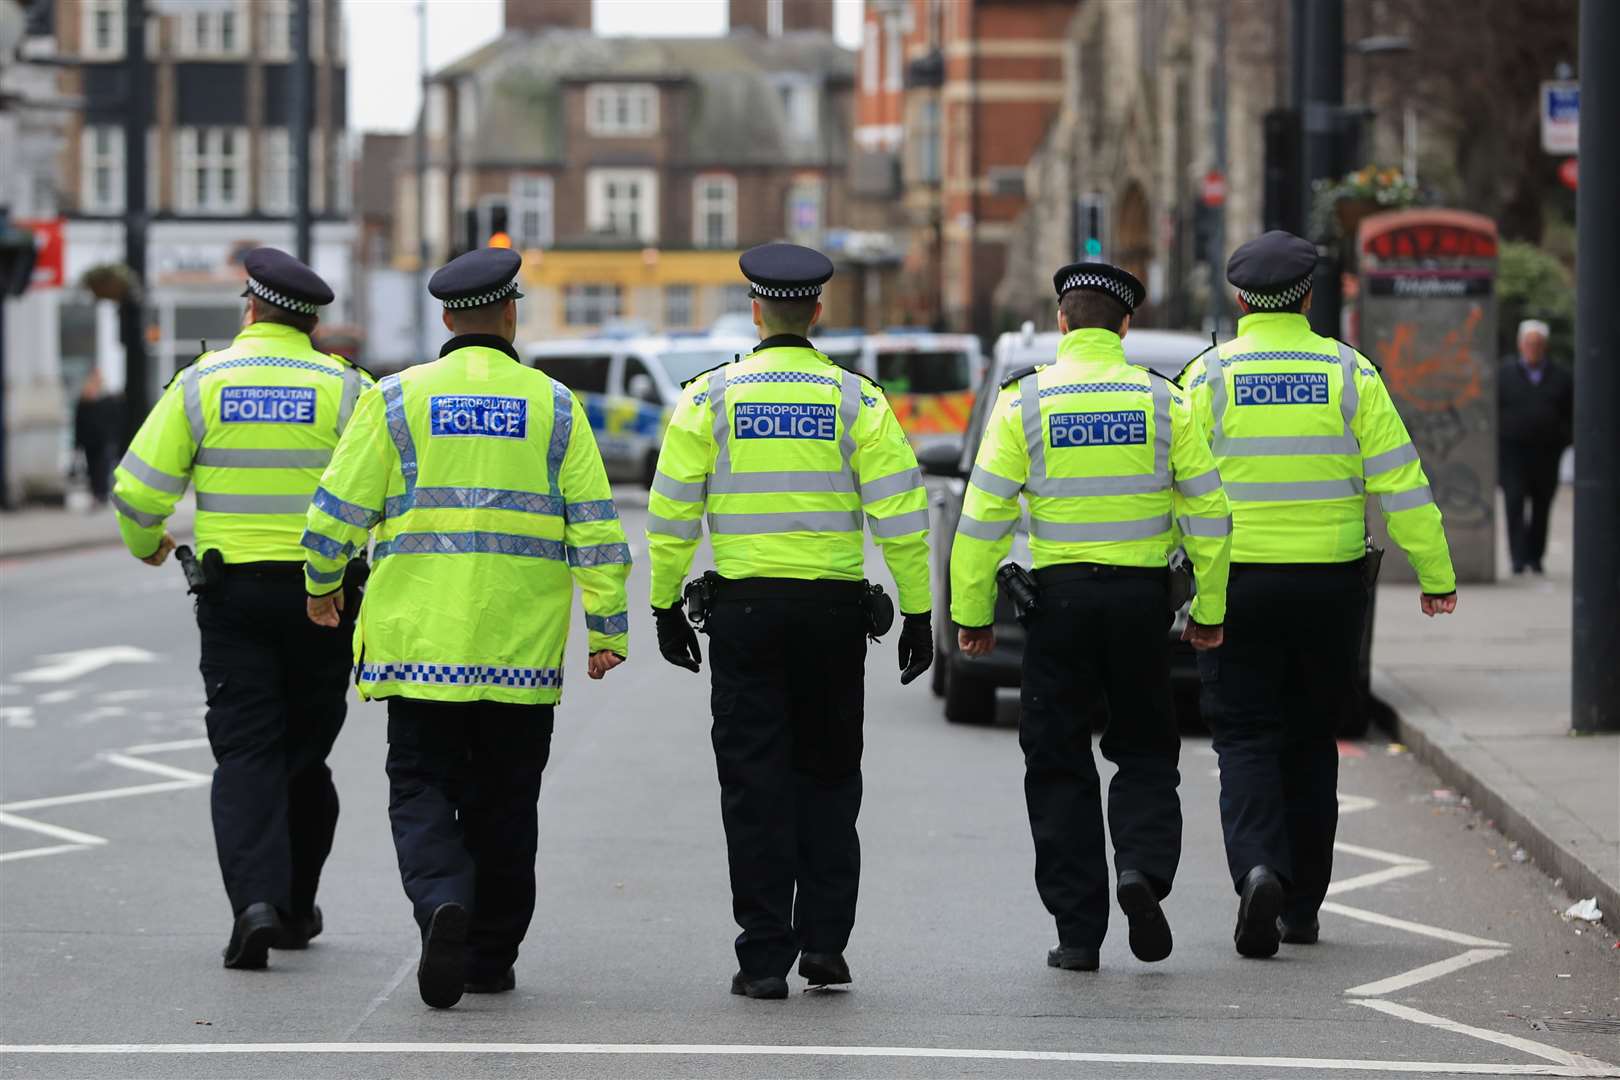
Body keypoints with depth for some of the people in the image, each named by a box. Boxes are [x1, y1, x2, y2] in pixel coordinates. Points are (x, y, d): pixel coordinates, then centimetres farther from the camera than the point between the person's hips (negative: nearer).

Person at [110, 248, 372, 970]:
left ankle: (256, 899, -19)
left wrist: (145, 545, 20)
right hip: (322, 592, 1)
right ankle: (296, 908, 24)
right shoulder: (345, 388, -2)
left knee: (245, 754, 0)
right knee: (304, 755, 14)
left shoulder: (203, 382, 0)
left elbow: (138, 490, -1)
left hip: (232, 592, -1)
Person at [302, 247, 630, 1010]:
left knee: (423, 794, 3)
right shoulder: (553, 406, 3)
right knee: (503, 804, 12)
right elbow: (595, 526, 0)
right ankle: (491, 956, 19)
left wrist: (322, 585, 20)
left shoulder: (398, 398, 0)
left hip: (420, 643, -1)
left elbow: (339, 509, 2)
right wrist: (608, 630, 3)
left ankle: (443, 904, -24)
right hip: (523, 652, 1)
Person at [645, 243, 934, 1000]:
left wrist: (666, 608, 8)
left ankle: (765, 958, 0)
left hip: (745, 606, -1)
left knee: (756, 784, 3)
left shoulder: (710, 398, -1)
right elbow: (900, 516, -3)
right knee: (828, 776, 14)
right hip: (834, 607, 1)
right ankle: (824, 940, 7)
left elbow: (671, 515, -1)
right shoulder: (856, 400, 0)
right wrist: (918, 614, 2)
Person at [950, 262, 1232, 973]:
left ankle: (1077, 933, 4)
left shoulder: (1024, 401, -2)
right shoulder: (1163, 401, 1)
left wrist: (973, 613, 1)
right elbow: (1207, 512, 2)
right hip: (1142, 596, 1)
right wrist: (1209, 611, 10)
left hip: (1060, 595, -1)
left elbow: (983, 517, -5)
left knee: (1060, 764, 7)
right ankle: (1142, 867, -12)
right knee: (1146, 753, 15)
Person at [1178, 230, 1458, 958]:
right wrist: (1436, 575, 3)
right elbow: (1400, 480, -2)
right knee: (1309, 742, 14)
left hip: (1237, 585, -1)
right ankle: (1301, 907, 18)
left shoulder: (1208, 377, -3)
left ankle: (1258, 868, -24)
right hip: (1329, 585, 2)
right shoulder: (1347, 373, -1)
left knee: (1247, 741, 2)